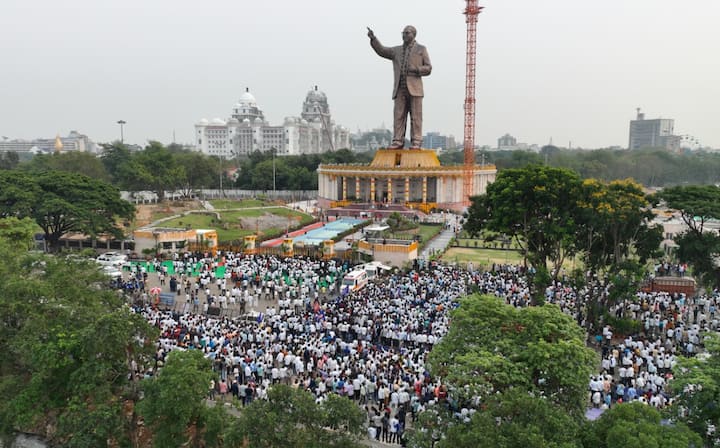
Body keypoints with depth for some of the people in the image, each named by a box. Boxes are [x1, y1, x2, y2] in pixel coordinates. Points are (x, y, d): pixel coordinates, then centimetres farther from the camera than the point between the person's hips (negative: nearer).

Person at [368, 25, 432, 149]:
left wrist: (416, 70, -13)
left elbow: (428, 68, 5)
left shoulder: (421, 49, 10)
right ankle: (398, 141, -2)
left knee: (415, 116, -5)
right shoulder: (397, 50, 20)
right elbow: (381, 50, 10)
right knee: (398, 116, -2)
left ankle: (416, 142, -4)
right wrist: (373, 38, -5)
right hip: (400, 89, 3)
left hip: (414, 88, -3)